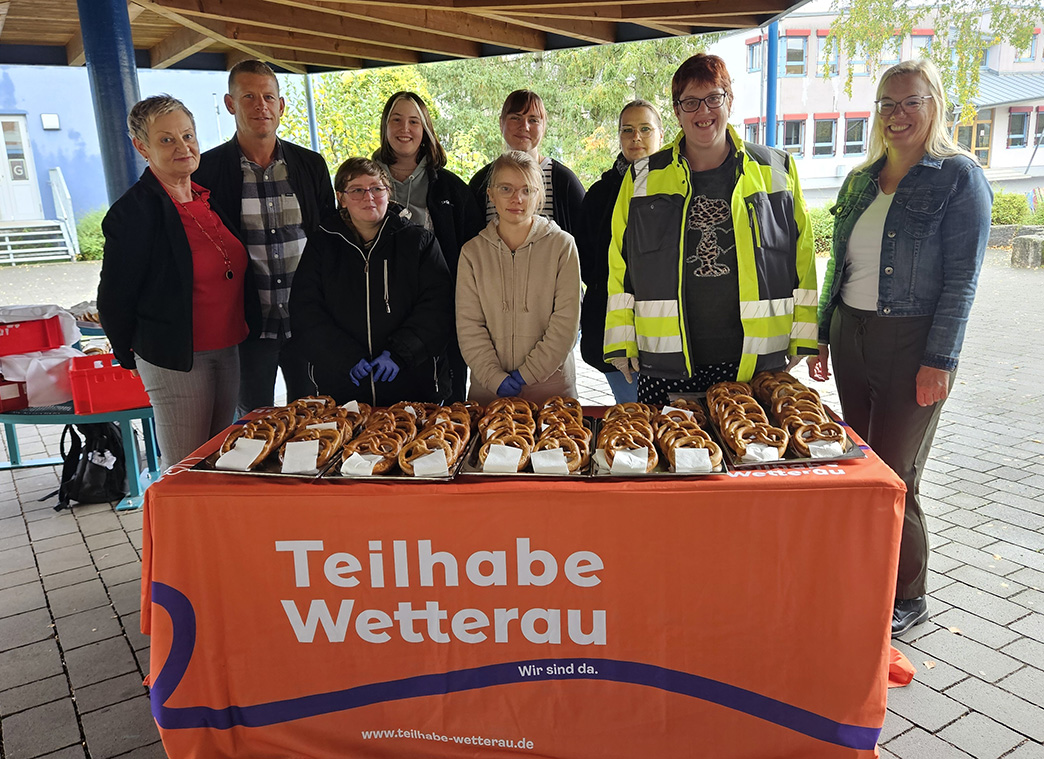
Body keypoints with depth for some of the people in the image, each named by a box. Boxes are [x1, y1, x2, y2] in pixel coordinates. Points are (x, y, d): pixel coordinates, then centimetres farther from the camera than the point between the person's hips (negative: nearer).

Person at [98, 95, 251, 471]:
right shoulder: (132, 211, -14)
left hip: (227, 351, 7)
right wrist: (131, 356, 2)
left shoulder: (208, 197, 7)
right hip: (175, 360, -6)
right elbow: (114, 299, -9)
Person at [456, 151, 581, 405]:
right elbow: (468, 325, -1)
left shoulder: (562, 245, 0)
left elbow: (566, 321, -6)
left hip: (551, 385, -1)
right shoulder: (473, 251, 4)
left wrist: (527, 374, -11)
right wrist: (496, 379, -12)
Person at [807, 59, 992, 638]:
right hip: (851, 335, 6)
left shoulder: (959, 176, -6)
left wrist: (939, 361, -15)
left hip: (912, 342, -6)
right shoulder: (861, 180, 12)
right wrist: (822, 337, 12)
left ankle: (907, 597, 20)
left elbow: (961, 279, -10)